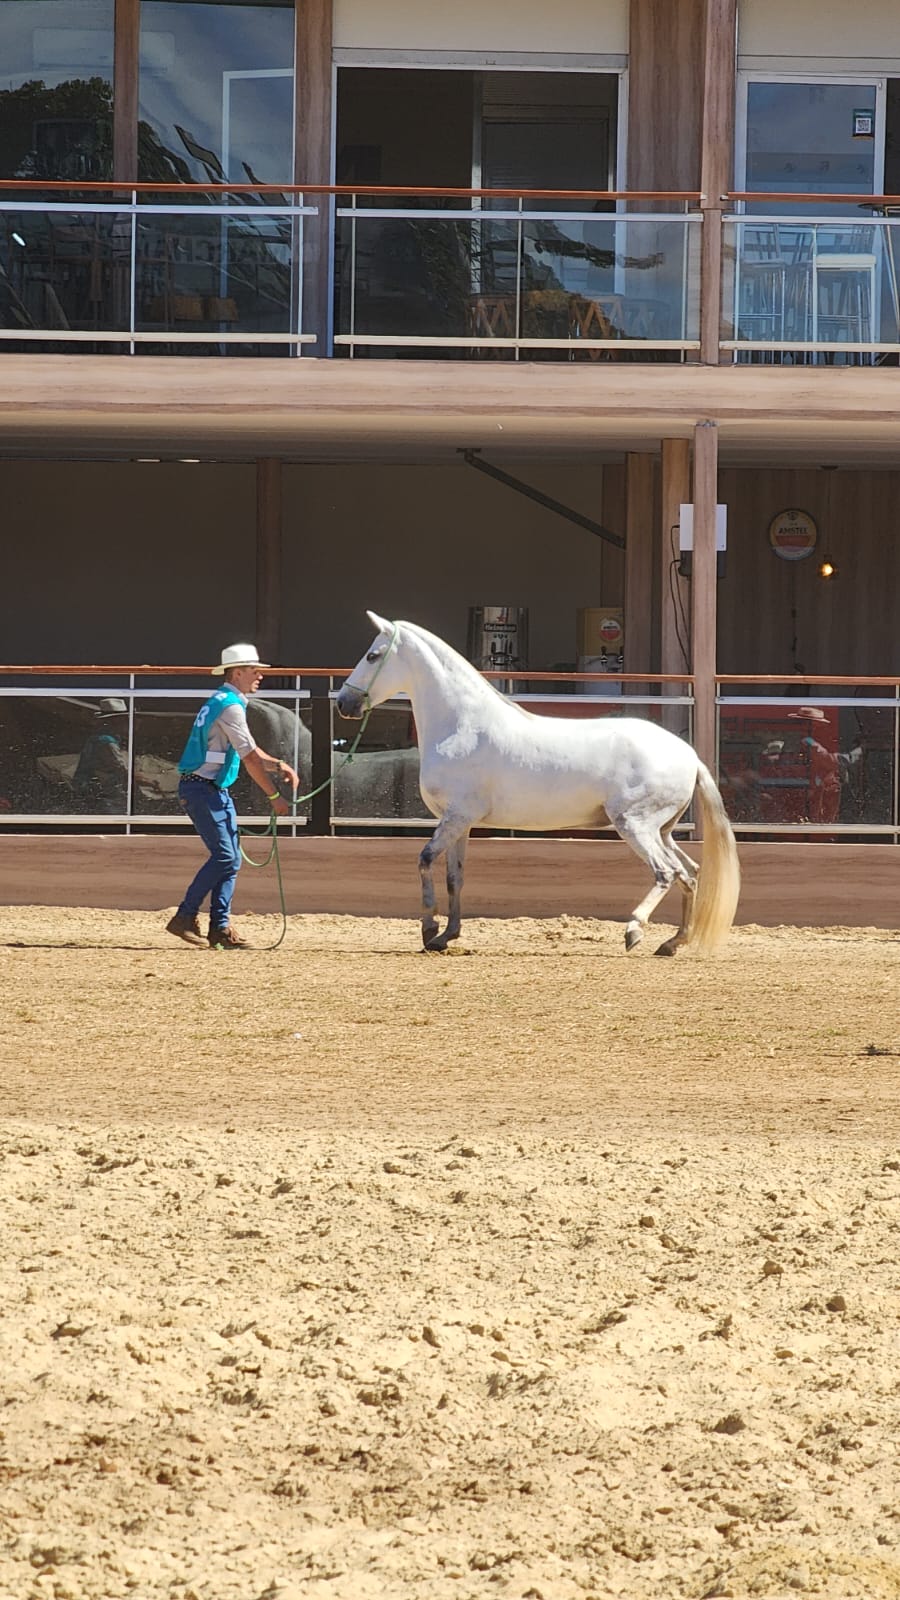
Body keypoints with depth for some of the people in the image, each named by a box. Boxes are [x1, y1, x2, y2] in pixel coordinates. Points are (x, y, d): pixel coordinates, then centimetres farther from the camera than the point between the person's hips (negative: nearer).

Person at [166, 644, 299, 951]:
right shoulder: (231, 706, -15)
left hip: (215, 791, 10)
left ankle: (220, 927, 7)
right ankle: (184, 918, -11)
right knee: (224, 856, -14)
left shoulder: (221, 703, 17)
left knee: (231, 858, 7)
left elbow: (249, 751, 23)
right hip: (202, 788, -10)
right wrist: (274, 796, -12)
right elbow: (250, 758, -16)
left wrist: (278, 765, 8)